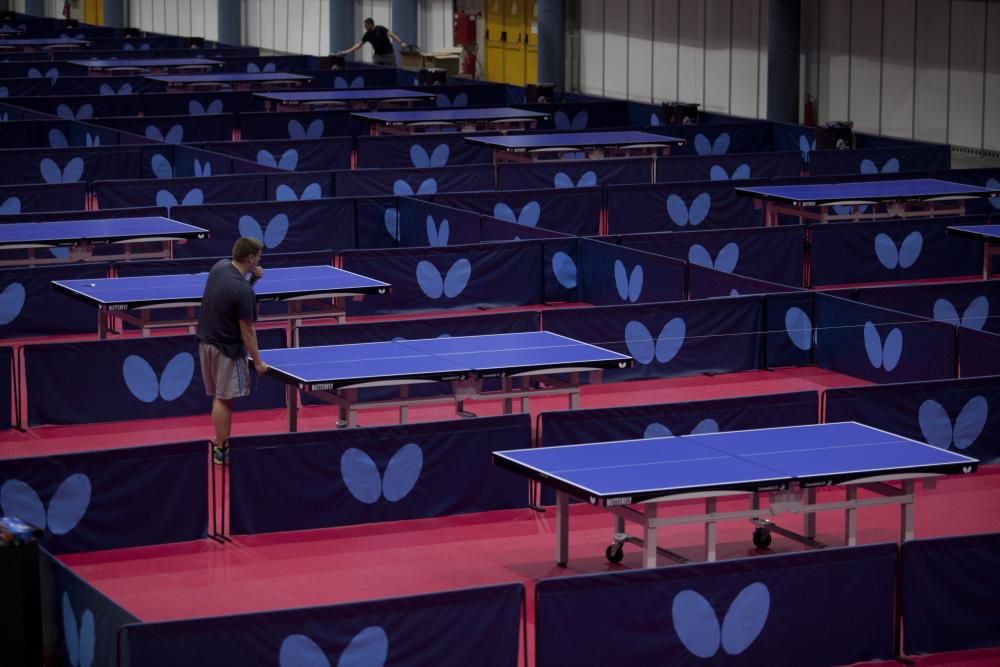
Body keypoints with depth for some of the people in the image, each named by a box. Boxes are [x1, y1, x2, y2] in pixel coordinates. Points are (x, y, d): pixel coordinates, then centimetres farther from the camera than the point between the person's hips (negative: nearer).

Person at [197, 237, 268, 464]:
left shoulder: (219, 267, -3)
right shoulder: (243, 291, -25)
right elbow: (247, 330, -19)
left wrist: (252, 279, -2)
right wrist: (258, 362, -10)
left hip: (207, 341, 8)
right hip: (227, 348, -8)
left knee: (219, 397, 16)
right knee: (224, 399, 1)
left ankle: (221, 441, 23)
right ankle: (221, 450, 7)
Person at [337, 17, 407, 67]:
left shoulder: (381, 29, -11)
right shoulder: (367, 35, 4)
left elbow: (391, 34, -22)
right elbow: (359, 44, 7)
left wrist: (400, 42, -36)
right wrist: (347, 52, 2)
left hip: (388, 55, -5)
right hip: (378, 55, 5)